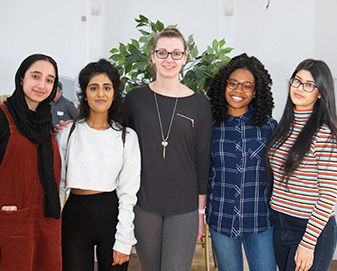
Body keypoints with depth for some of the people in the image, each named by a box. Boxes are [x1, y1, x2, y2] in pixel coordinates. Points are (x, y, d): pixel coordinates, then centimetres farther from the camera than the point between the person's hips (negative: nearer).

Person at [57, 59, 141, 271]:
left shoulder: (127, 136, 0)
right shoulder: (68, 133, 2)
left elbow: (128, 192, -2)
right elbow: (57, 180, 7)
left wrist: (123, 241, -6)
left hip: (112, 215, -1)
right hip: (75, 215, 1)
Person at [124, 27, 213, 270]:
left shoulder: (199, 104, 0)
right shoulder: (135, 98, 1)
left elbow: (203, 160, 2)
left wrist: (201, 211, 3)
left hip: (184, 208, -1)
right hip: (144, 205, 1)